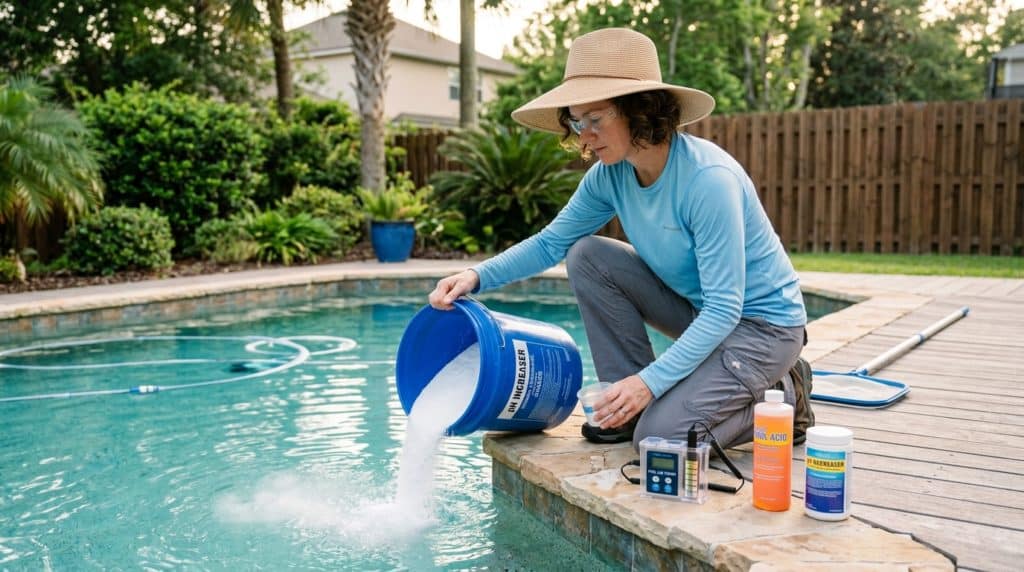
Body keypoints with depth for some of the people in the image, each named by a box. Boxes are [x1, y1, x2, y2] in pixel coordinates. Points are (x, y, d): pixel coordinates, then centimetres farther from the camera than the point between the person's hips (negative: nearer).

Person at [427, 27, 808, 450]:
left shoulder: (708, 178, -30)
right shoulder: (611, 176, -8)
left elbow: (725, 310, -30)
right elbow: (550, 243, 1)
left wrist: (650, 381, -36)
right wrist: (477, 277, -15)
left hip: (763, 323, -7)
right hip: (700, 309, 7)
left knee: (660, 437, -22)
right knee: (588, 256, -9)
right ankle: (633, 408, -1)